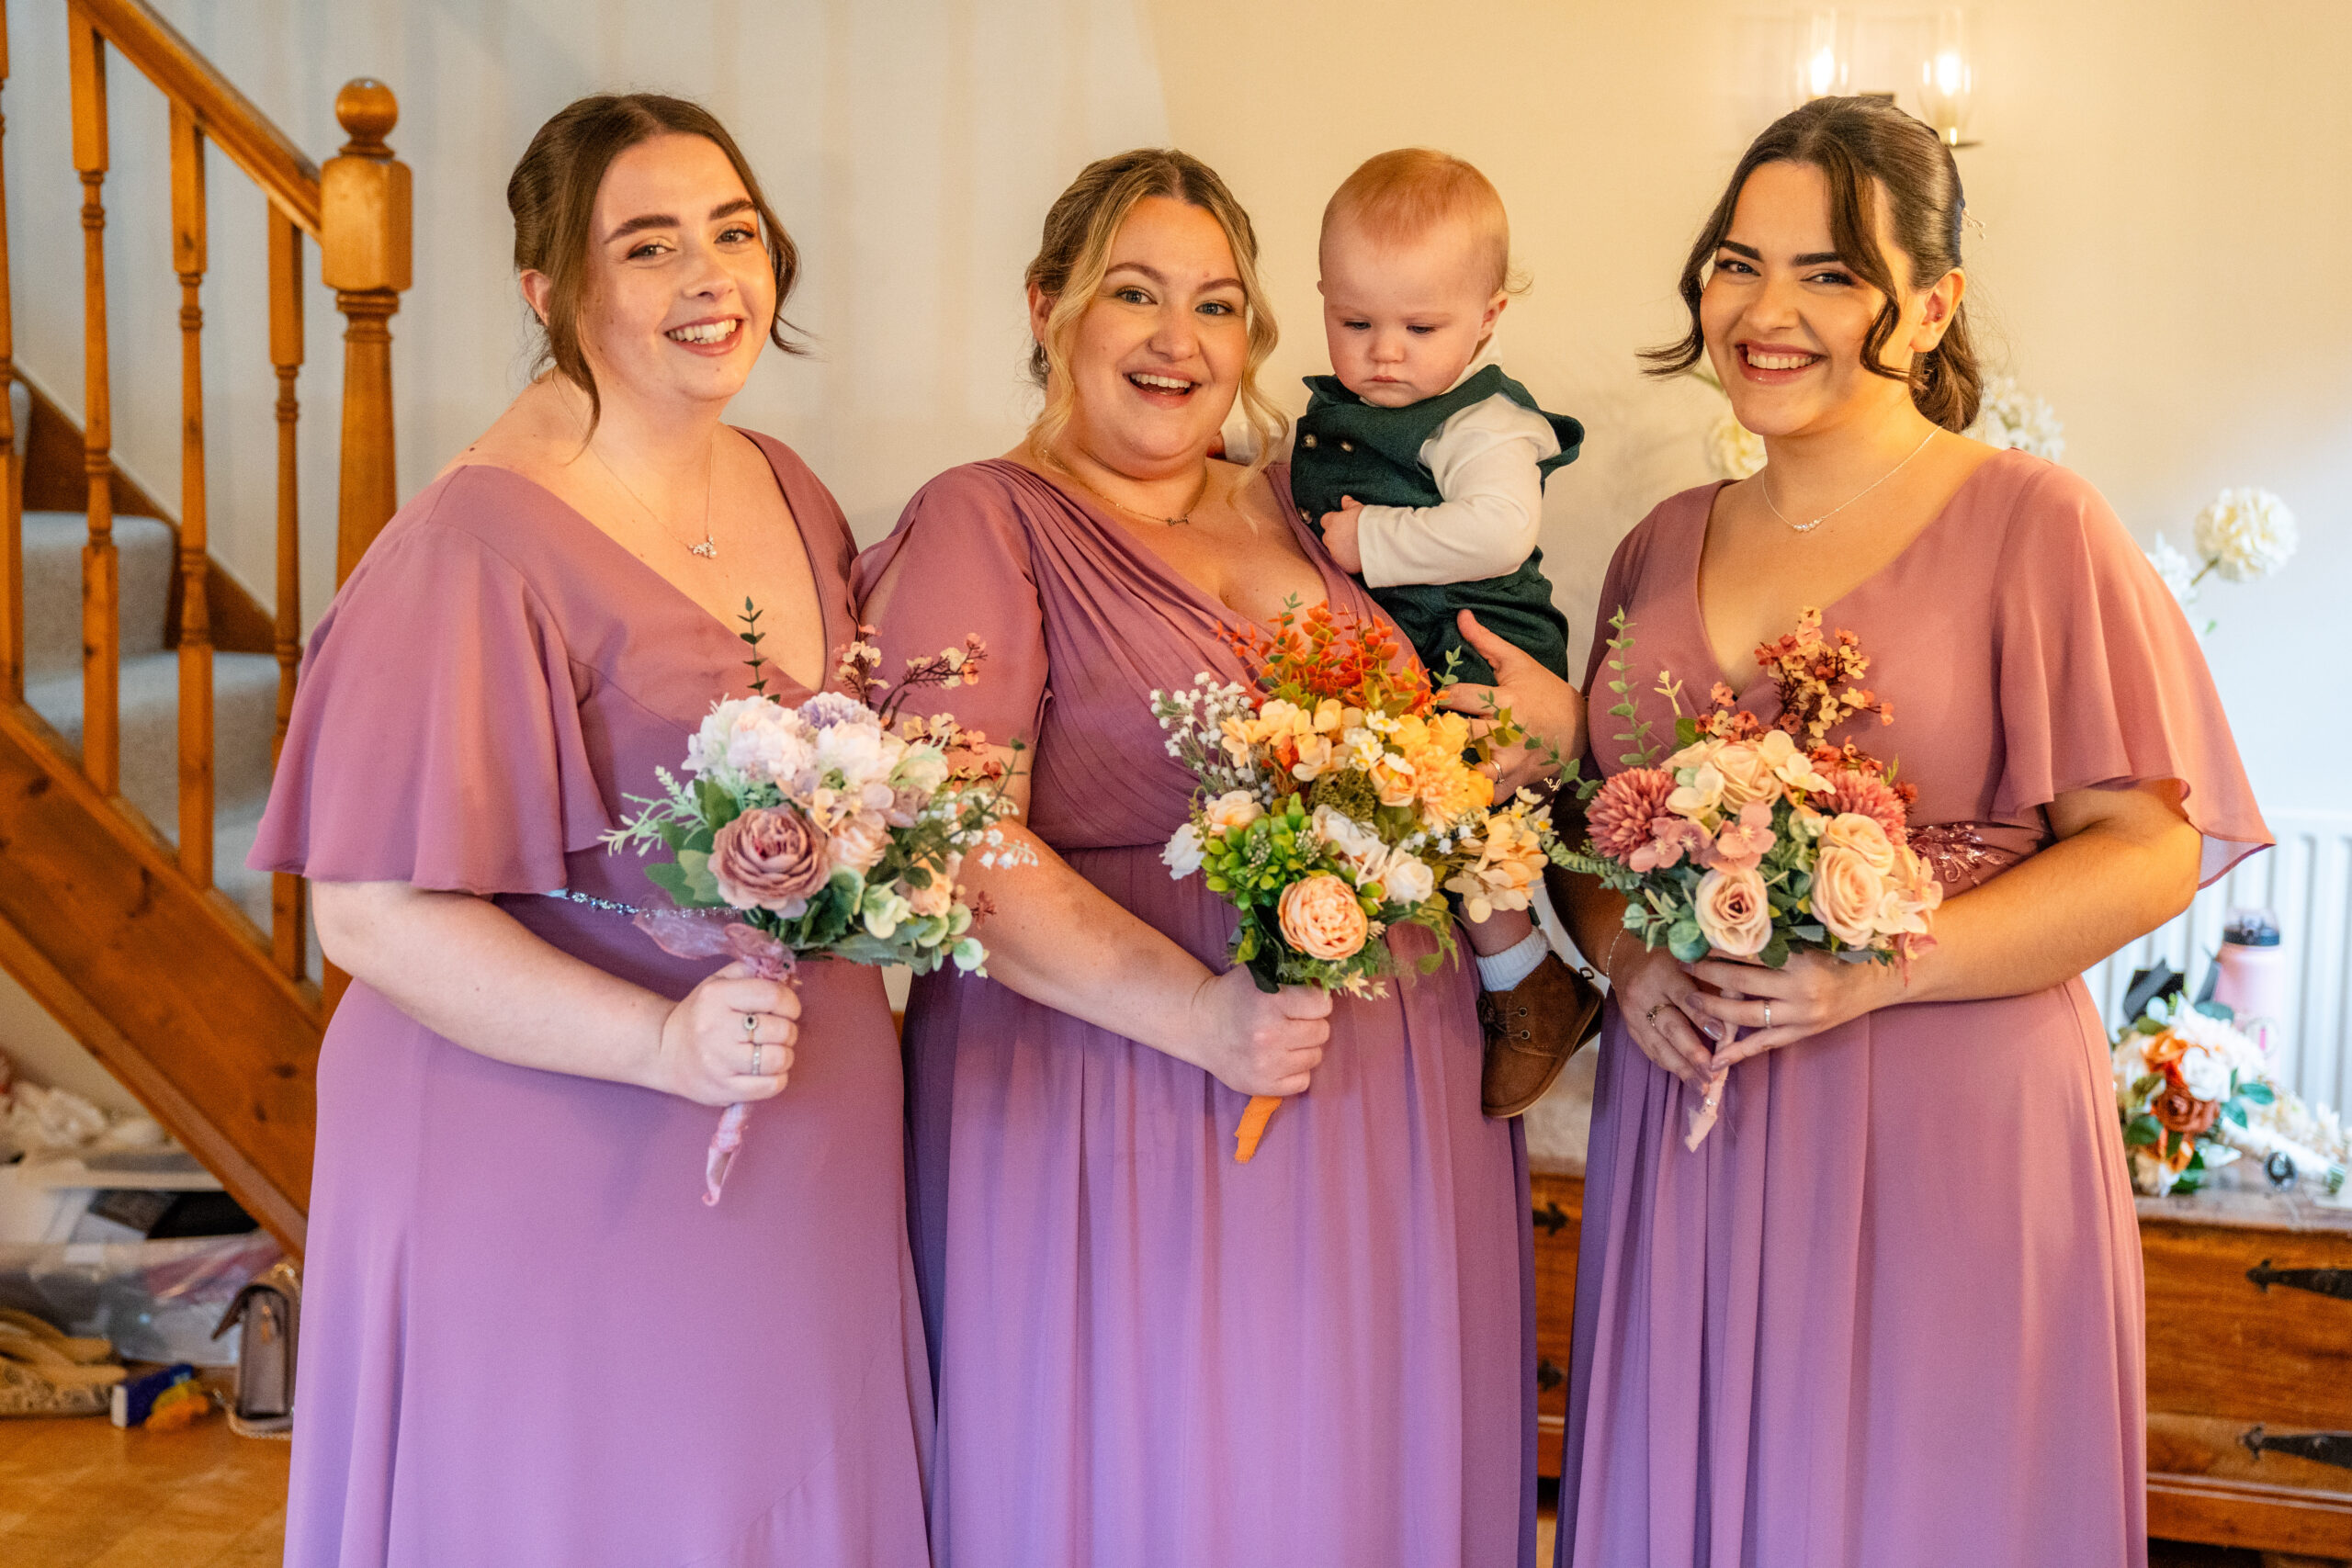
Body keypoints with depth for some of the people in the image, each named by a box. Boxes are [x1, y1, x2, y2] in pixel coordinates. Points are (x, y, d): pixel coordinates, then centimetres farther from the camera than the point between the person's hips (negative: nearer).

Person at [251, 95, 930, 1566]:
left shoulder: (790, 493, 6)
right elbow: (374, 909, -19)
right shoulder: (481, 543, -18)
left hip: (807, 1157, 7)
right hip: (569, 1174, -7)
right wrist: (665, 1041, -27)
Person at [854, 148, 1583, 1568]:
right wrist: (1200, 1014, -22)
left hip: (1391, 1116, 6)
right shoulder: (984, 525, -3)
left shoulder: (1305, 516, 14)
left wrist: (1558, 721, 1)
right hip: (1128, 1116, -5)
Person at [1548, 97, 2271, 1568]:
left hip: (1945, 1145, -4)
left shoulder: (2031, 521, -5)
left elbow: (2149, 849, -8)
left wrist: (1874, 972, -19)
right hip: (1686, 1133, 5)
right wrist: (1625, 954, -4)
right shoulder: (1662, 547, 11)